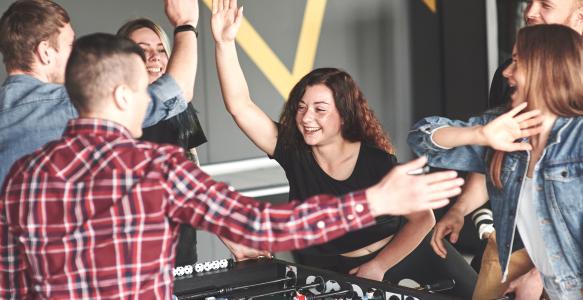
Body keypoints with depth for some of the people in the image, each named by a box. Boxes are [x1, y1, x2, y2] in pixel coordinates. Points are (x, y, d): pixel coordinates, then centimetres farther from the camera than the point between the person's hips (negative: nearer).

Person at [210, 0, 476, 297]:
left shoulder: (376, 160, -15)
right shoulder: (293, 150, -9)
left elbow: (422, 219, -12)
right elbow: (240, 106, -16)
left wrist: (377, 267, -18)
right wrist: (225, 42, -25)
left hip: (396, 254, -2)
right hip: (330, 273, 2)